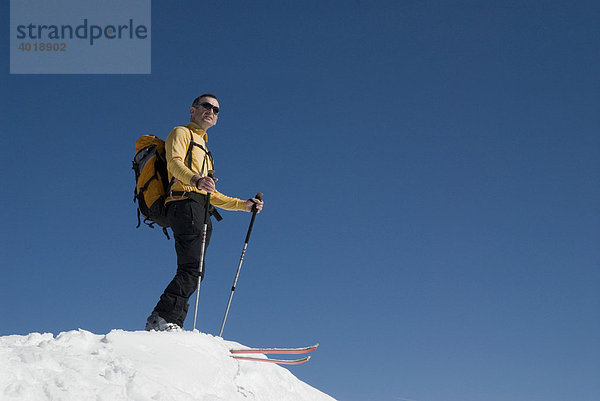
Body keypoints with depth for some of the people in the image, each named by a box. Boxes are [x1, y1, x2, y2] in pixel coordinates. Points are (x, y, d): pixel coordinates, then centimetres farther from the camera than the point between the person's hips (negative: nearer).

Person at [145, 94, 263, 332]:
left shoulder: (203, 150, 37)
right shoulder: (181, 133, 12)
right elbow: (174, 162, -10)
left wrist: (244, 205, 28)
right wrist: (195, 179, -31)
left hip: (200, 213, 9)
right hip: (185, 203, -9)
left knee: (192, 273, -4)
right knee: (192, 270, -22)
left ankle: (170, 326, -10)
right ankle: (161, 320, -28)